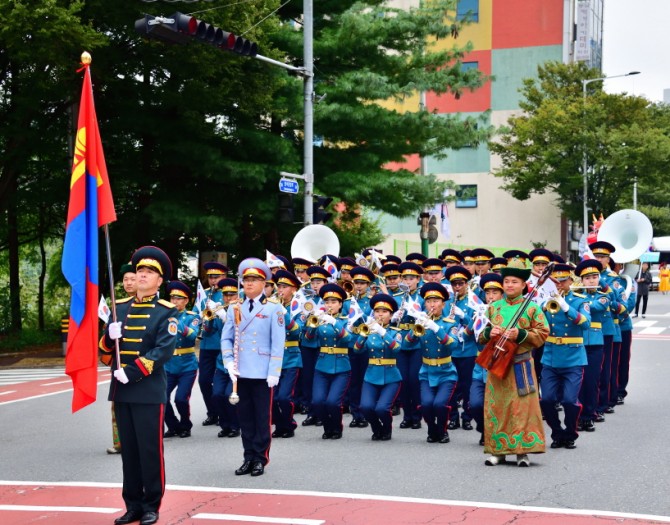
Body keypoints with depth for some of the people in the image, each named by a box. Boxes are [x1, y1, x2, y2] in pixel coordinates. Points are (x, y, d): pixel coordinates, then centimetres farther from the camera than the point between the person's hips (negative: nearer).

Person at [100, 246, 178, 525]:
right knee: (128, 450, 10)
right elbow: (105, 346, 13)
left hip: (149, 391, -5)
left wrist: (131, 373, -19)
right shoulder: (120, 307, 11)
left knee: (150, 450, 0)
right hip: (121, 389, 5)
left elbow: (164, 350, -14)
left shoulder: (166, 311, -4)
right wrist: (110, 337, -10)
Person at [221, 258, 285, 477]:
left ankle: (260, 458, 12)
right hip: (241, 373, 4)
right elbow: (226, 338, 10)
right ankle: (249, 457, 18)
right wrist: (229, 362, -4)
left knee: (262, 417, 3)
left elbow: (278, 343, -5)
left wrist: (274, 373, -10)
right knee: (245, 416, 9)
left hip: (262, 374, -4)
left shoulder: (274, 309, -2)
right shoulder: (234, 308, 8)